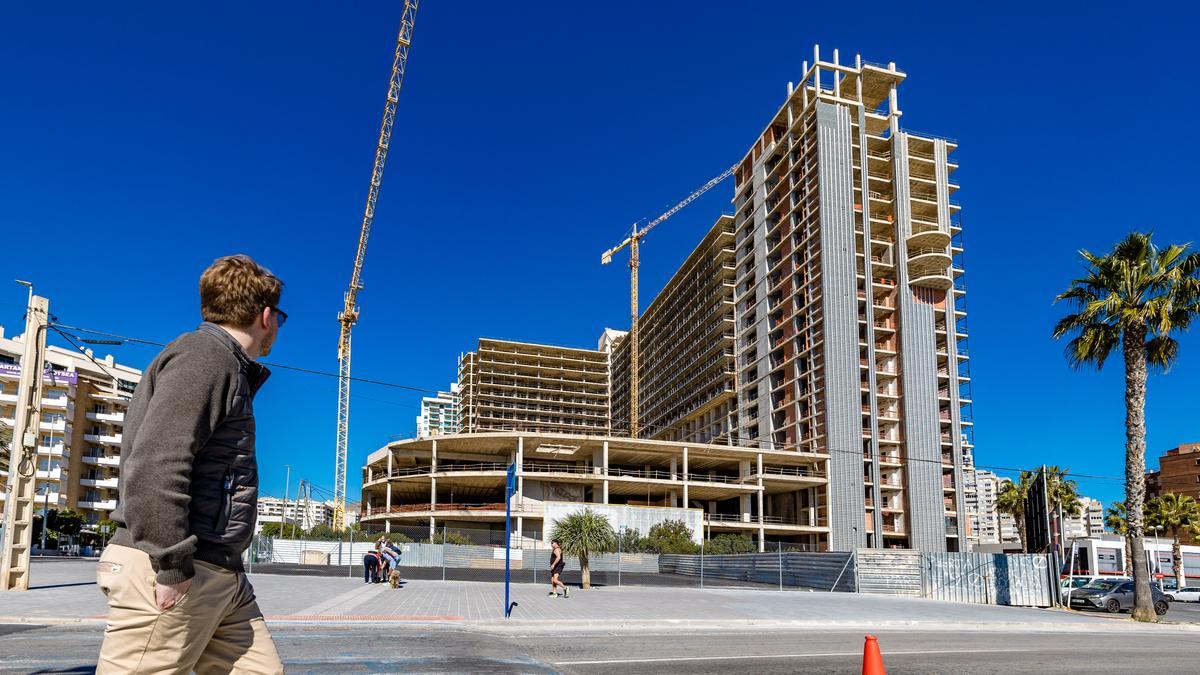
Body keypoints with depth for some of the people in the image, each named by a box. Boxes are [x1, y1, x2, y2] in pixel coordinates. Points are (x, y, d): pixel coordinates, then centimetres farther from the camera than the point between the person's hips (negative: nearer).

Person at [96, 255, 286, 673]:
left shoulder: (231, 370, 21)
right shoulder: (205, 356, -11)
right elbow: (154, 466, -21)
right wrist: (171, 567, -20)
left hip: (221, 575, 10)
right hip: (178, 575, -10)